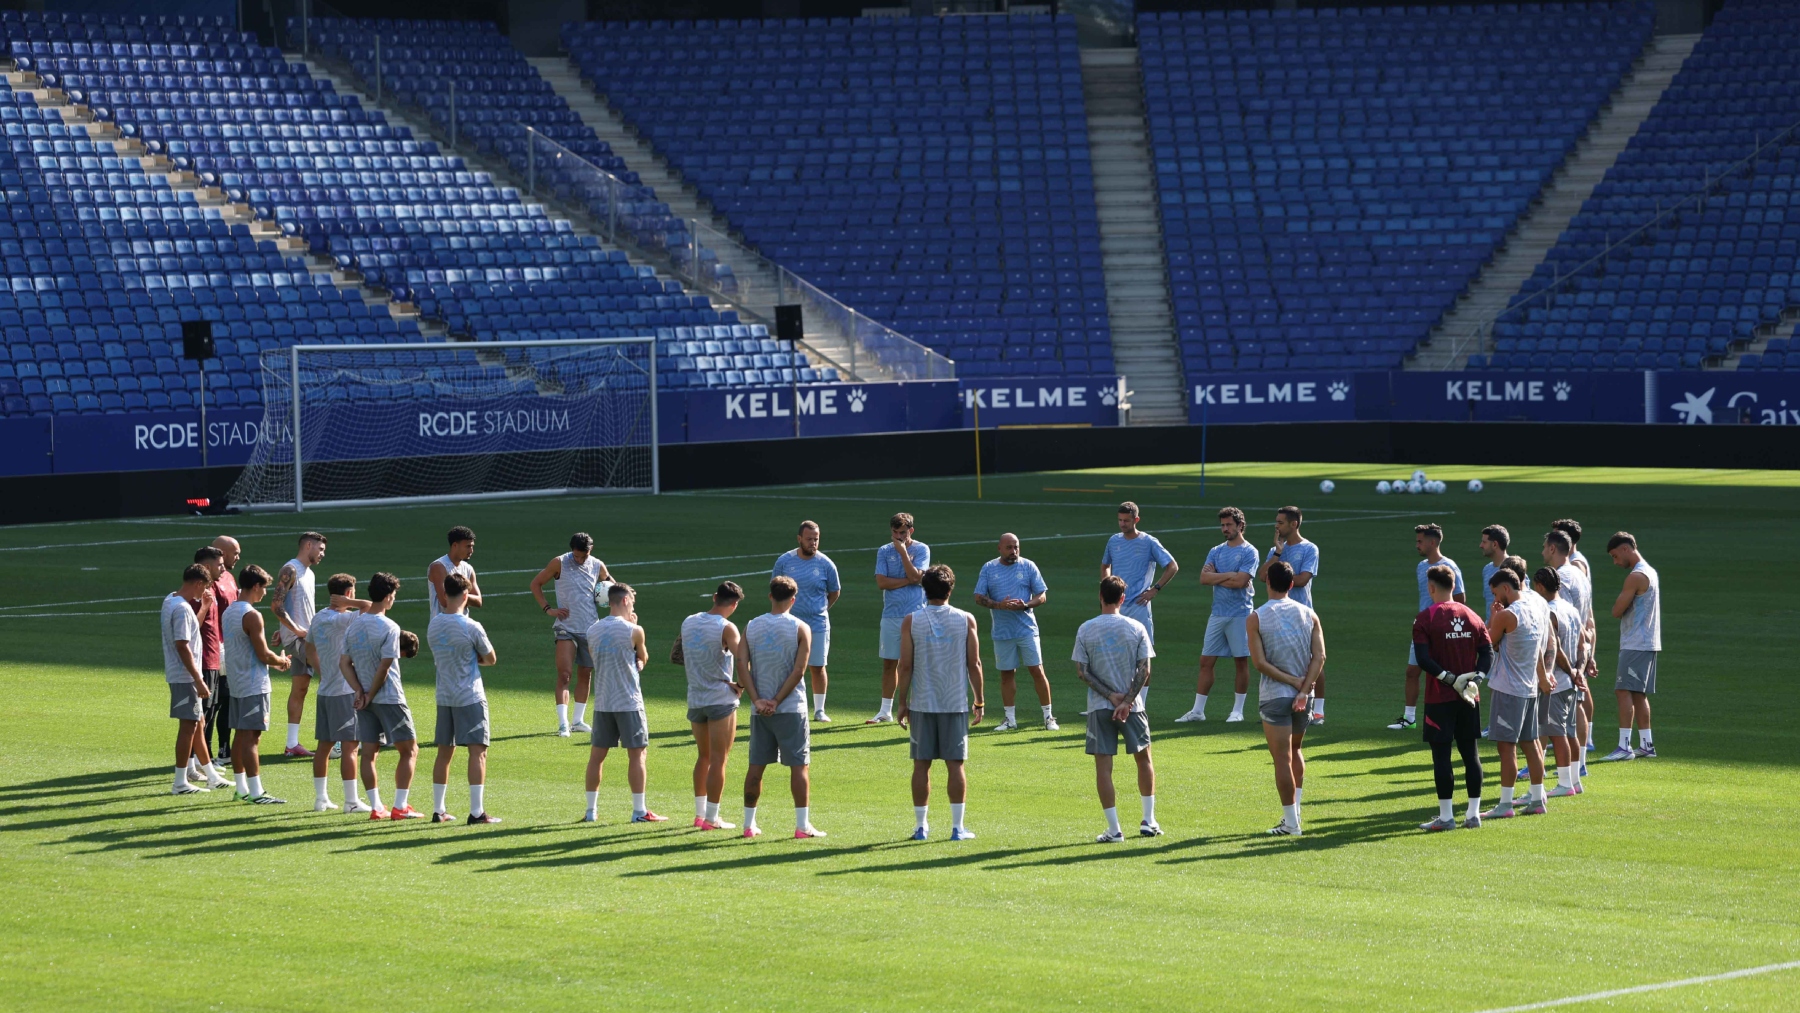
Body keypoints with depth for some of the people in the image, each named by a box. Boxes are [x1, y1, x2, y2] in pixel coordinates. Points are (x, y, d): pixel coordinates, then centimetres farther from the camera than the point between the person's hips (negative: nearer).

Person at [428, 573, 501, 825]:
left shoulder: (433, 625, 2)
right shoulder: (471, 627, -15)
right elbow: (491, 659, -4)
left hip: (444, 698, 6)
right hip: (470, 698, -6)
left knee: (444, 752, 13)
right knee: (478, 751, -4)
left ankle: (438, 810, 18)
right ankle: (477, 812, -8)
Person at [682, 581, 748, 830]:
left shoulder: (688, 623, 6)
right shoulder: (726, 628, -13)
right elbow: (742, 661, -24)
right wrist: (741, 685, -8)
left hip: (695, 700, 6)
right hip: (721, 699, -6)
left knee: (704, 757, 19)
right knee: (718, 760, 0)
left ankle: (699, 813, 23)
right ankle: (711, 818, 0)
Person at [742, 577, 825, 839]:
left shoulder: (751, 627, 5)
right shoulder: (801, 629, -5)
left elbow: (743, 667, -3)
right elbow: (799, 671, -12)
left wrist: (758, 700, -8)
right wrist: (777, 701, -10)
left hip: (760, 709, 3)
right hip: (791, 709, -3)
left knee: (756, 766, 9)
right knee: (799, 765, 1)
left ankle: (749, 824, 13)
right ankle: (802, 825, -2)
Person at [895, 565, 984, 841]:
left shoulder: (911, 622, -3)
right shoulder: (966, 621, -2)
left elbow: (906, 666, -4)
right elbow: (974, 665, -1)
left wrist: (901, 703, 4)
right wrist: (980, 702, 7)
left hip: (922, 704, 0)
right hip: (956, 704, 0)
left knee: (921, 764, 6)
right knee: (955, 764, 3)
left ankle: (921, 826, 8)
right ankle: (957, 826, 2)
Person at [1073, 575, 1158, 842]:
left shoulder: (1085, 630, -3)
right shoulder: (1136, 628, -3)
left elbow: (1081, 672, -6)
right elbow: (1144, 670, -8)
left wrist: (1111, 696, -5)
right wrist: (1126, 700, -9)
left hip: (1099, 708, -1)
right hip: (1132, 706, 1)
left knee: (1103, 765, 1)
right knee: (1144, 758, 17)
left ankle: (1114, 829, -3)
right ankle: (1149, 821, 19)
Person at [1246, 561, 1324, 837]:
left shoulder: (1256, 619, -6)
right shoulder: (1308, 614, 3)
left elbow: (1260, 663, -14)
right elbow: (1319, 657, -6)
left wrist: (1293, 680, -9)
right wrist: (1303, 689, -11)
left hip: (1274, 696, -4)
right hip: (1303, 696, 4)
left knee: (1282, 759, -1)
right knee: (1295, 751, 23)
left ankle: (1291, 822, 0)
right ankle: (1295, 810, 23)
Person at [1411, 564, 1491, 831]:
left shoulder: (1425, 618, -8)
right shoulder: (1472, 616, 7)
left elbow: (1423, 659, -16)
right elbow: (1488, 651, 2)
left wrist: (1450, 679, -15)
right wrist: (1477, 677, -7)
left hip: (1440, 698, -5)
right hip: (1469, 699, 5)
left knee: (1441, 754, -1)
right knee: (1470, 752, 10)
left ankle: (1446, 816, 0)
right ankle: (1473, 813, 11)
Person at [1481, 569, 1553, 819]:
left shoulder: (1506, 616, -18)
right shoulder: (1538, 605, 5)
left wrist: (1492, 618, 4)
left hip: (1509, 688, -8)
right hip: (1530, 687, 8)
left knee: (1506, 745, -5)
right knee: (1530, 743, 14)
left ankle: (1505, 805, -4)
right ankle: (1537, 800, 17)